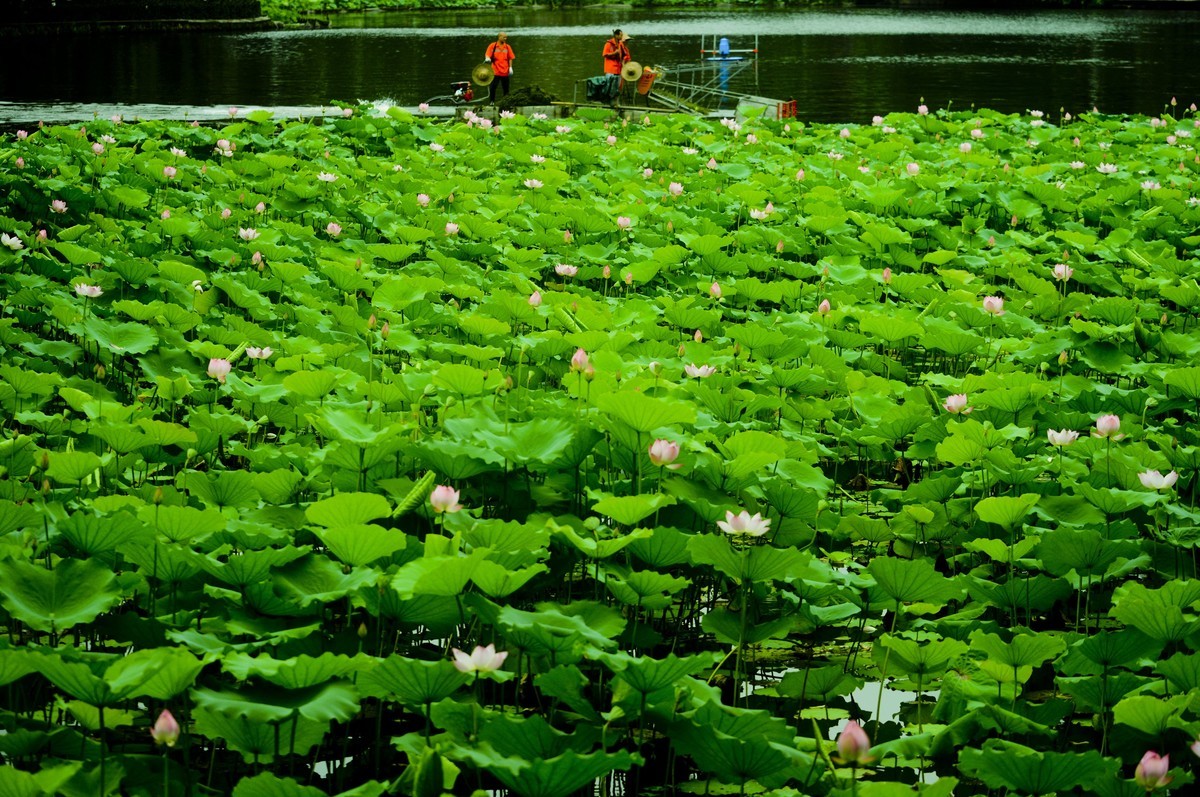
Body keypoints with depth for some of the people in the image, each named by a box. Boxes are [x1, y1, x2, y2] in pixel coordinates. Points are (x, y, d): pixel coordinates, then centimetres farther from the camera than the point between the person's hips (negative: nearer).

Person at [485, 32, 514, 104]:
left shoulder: (507, 47, 8)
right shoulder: (492, 46, -1)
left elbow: (510, 58, 10)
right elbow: (487, 54, -8)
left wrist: (510, 68, 1)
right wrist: (487, 58, -31)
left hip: (505, 72, 3)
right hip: (495, 71, -3)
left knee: (506, 88, 6)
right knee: (492, 87, -5)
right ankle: (492, 102, 4)